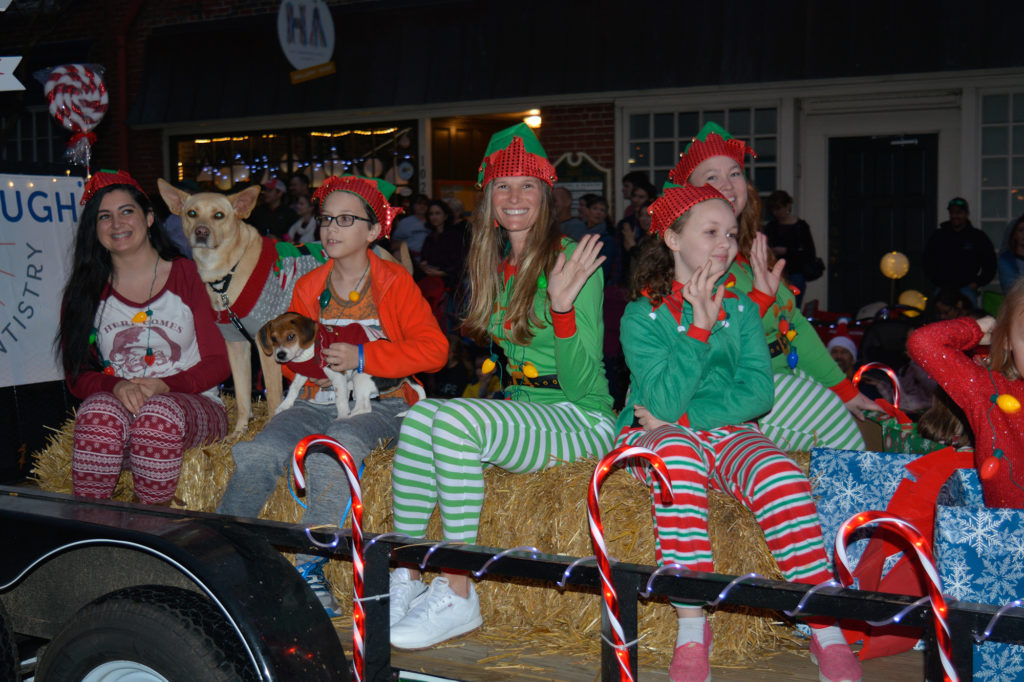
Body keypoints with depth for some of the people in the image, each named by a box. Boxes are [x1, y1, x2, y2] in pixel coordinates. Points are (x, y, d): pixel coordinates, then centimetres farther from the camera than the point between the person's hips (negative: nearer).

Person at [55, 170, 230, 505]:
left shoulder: (186, 274, 6)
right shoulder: (85, 292, 12)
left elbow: (218, 362, 2)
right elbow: (78, 375, 7)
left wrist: (165, 386, -16)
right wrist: (116, 386, -16)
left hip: (193, 405, -1)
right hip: (114, 403, 1)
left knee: (159, 414, -37)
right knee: (100, 412, -35)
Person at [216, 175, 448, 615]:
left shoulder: (395, 283, 2)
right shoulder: (308, 287, 15)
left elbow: (434, 350, -9)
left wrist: (362, 357, -15)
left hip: (379, 402, -4)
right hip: (318, 401, 4)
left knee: (330, 453, -35)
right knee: (258, 454, -24)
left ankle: (310, 567, -27)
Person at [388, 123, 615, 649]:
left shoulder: (572, 261, -9)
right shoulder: (492, 266, 12)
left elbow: (581, 384, -16)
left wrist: (563, 304, -29)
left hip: (582, 421, -6)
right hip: (520, 408, 6)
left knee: (455, 418, -30)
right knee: (420, 414, -22)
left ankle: (458, 596, -23)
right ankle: (406, 579, -16)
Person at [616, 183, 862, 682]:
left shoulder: (741, 308, 10)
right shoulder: (643, 313, -2)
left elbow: (758, 393, -2)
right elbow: (665, 403, -14)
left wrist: (683, 416, -13)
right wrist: (700, 327, -17)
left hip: (729, 433, 3)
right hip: (656, 435, -3)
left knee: (779, 473, -30)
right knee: (679, 456, -39)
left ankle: (828, 634, -29)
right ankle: (691, 634, -36)